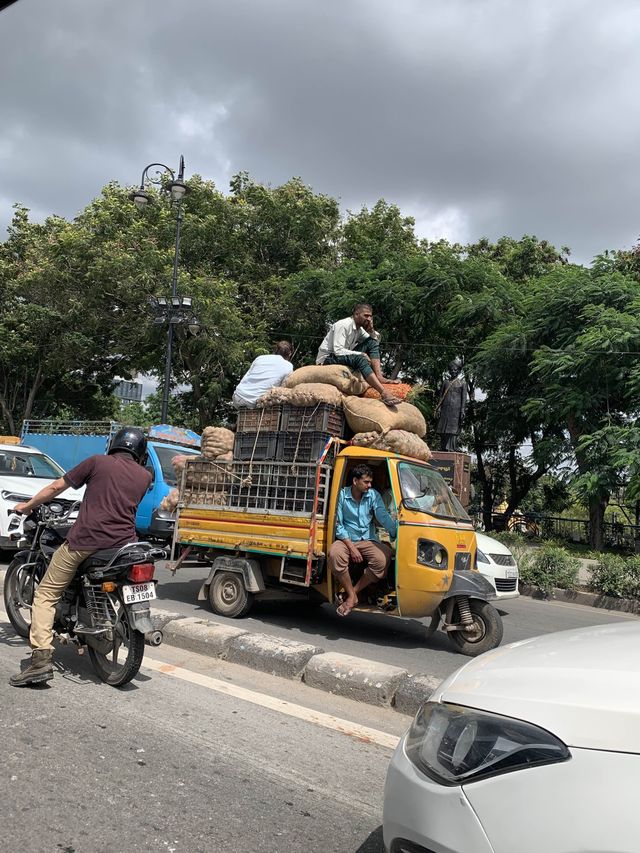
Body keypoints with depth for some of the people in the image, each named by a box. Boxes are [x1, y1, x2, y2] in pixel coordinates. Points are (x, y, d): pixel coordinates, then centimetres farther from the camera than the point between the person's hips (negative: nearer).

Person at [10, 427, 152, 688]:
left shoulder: (98, 462, 5)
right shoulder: (144, 476, 13)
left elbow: (57, 487, 9)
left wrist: (27, 506, 24)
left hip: (85, 541, -3)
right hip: (123, 543, 4)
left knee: (46, 594, 7)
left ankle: (41, 660, -5)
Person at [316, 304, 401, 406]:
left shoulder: (359, 329, 7)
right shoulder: (343, 325, -18)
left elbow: (376, 340, 13)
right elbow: (338, 351, -27)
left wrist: (371, 330, -7)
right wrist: (361, 354, -25)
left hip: (346, 358, 9)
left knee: (372, 342, -4)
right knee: (359, 358, -36)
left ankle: (379, 377, -19)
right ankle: (384, 393, -48)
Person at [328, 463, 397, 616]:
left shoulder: (373, 495, 1)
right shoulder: (342, 495, -6)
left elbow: (384, 517, -10)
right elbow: (338, 525, -6)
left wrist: (397, 533, -28)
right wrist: (351, 547, -15)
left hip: (368, 540, 2)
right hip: (346, 539, -2)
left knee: (383, 559, -29)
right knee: (334, 553, -36)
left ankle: (353, 592, -9)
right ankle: (352, 596, -16)